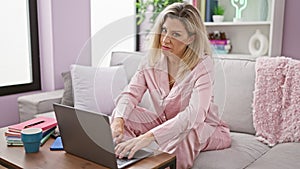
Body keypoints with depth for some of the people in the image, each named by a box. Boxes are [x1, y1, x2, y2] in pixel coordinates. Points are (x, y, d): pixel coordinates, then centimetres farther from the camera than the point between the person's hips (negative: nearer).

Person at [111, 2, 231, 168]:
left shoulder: (202, 64, -24)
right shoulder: (152, 59, -7)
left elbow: (194, 114, -37)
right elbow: (130, 94, -13)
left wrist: (149, 136, -49)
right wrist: (118, 120, -36)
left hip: (203, 128, -4)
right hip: (165, 123, 5)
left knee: (182, 133, -37)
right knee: (123, 116, -15)